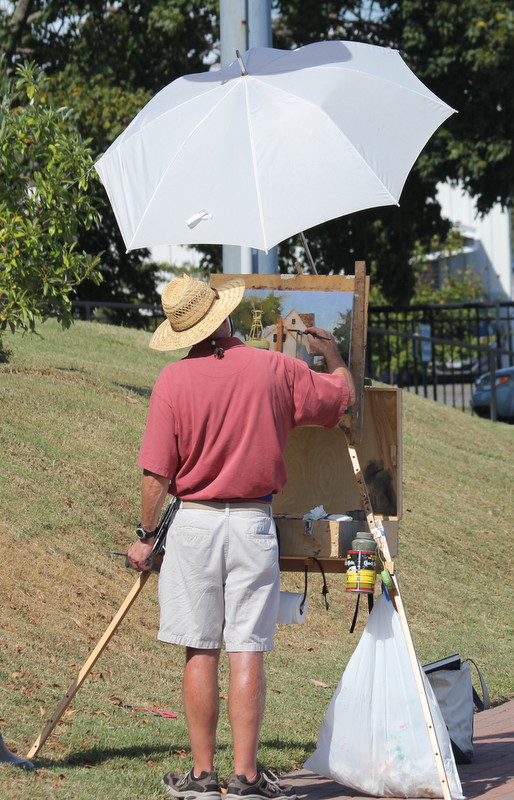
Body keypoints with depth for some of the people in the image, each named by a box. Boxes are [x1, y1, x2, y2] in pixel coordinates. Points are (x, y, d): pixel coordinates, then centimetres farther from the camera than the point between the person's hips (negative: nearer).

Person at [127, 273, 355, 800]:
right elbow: (342, 396, 16)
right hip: (254, 523, 1)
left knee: (200, 651, 4)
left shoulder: (174, 380, -6)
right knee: (247, 651, 1)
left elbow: (157, 473, -8)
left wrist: (146, 535, 5)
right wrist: (332, 354, 36)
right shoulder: (275, 369, -1)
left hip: (193, 521, -1)